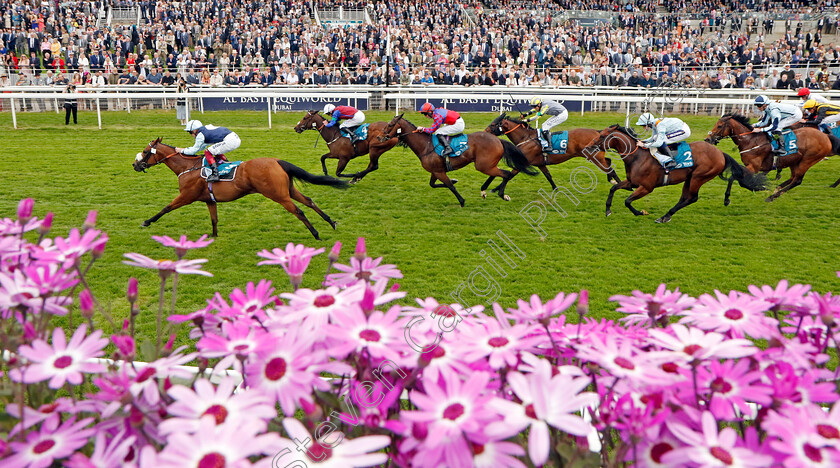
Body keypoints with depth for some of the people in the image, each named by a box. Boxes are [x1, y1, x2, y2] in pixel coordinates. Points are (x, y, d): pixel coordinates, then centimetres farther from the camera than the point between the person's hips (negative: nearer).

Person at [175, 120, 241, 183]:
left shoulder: (200, 135, -1)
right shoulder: (207, 128, 25)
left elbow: (194, 150, 5)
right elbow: (203, 146, 37)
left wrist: (181, 150, 18)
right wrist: (187, 149, 37)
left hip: (230, 141, -10)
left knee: (208, 152, -4)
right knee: (217, 152, 28)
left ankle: (215, 174, -12)